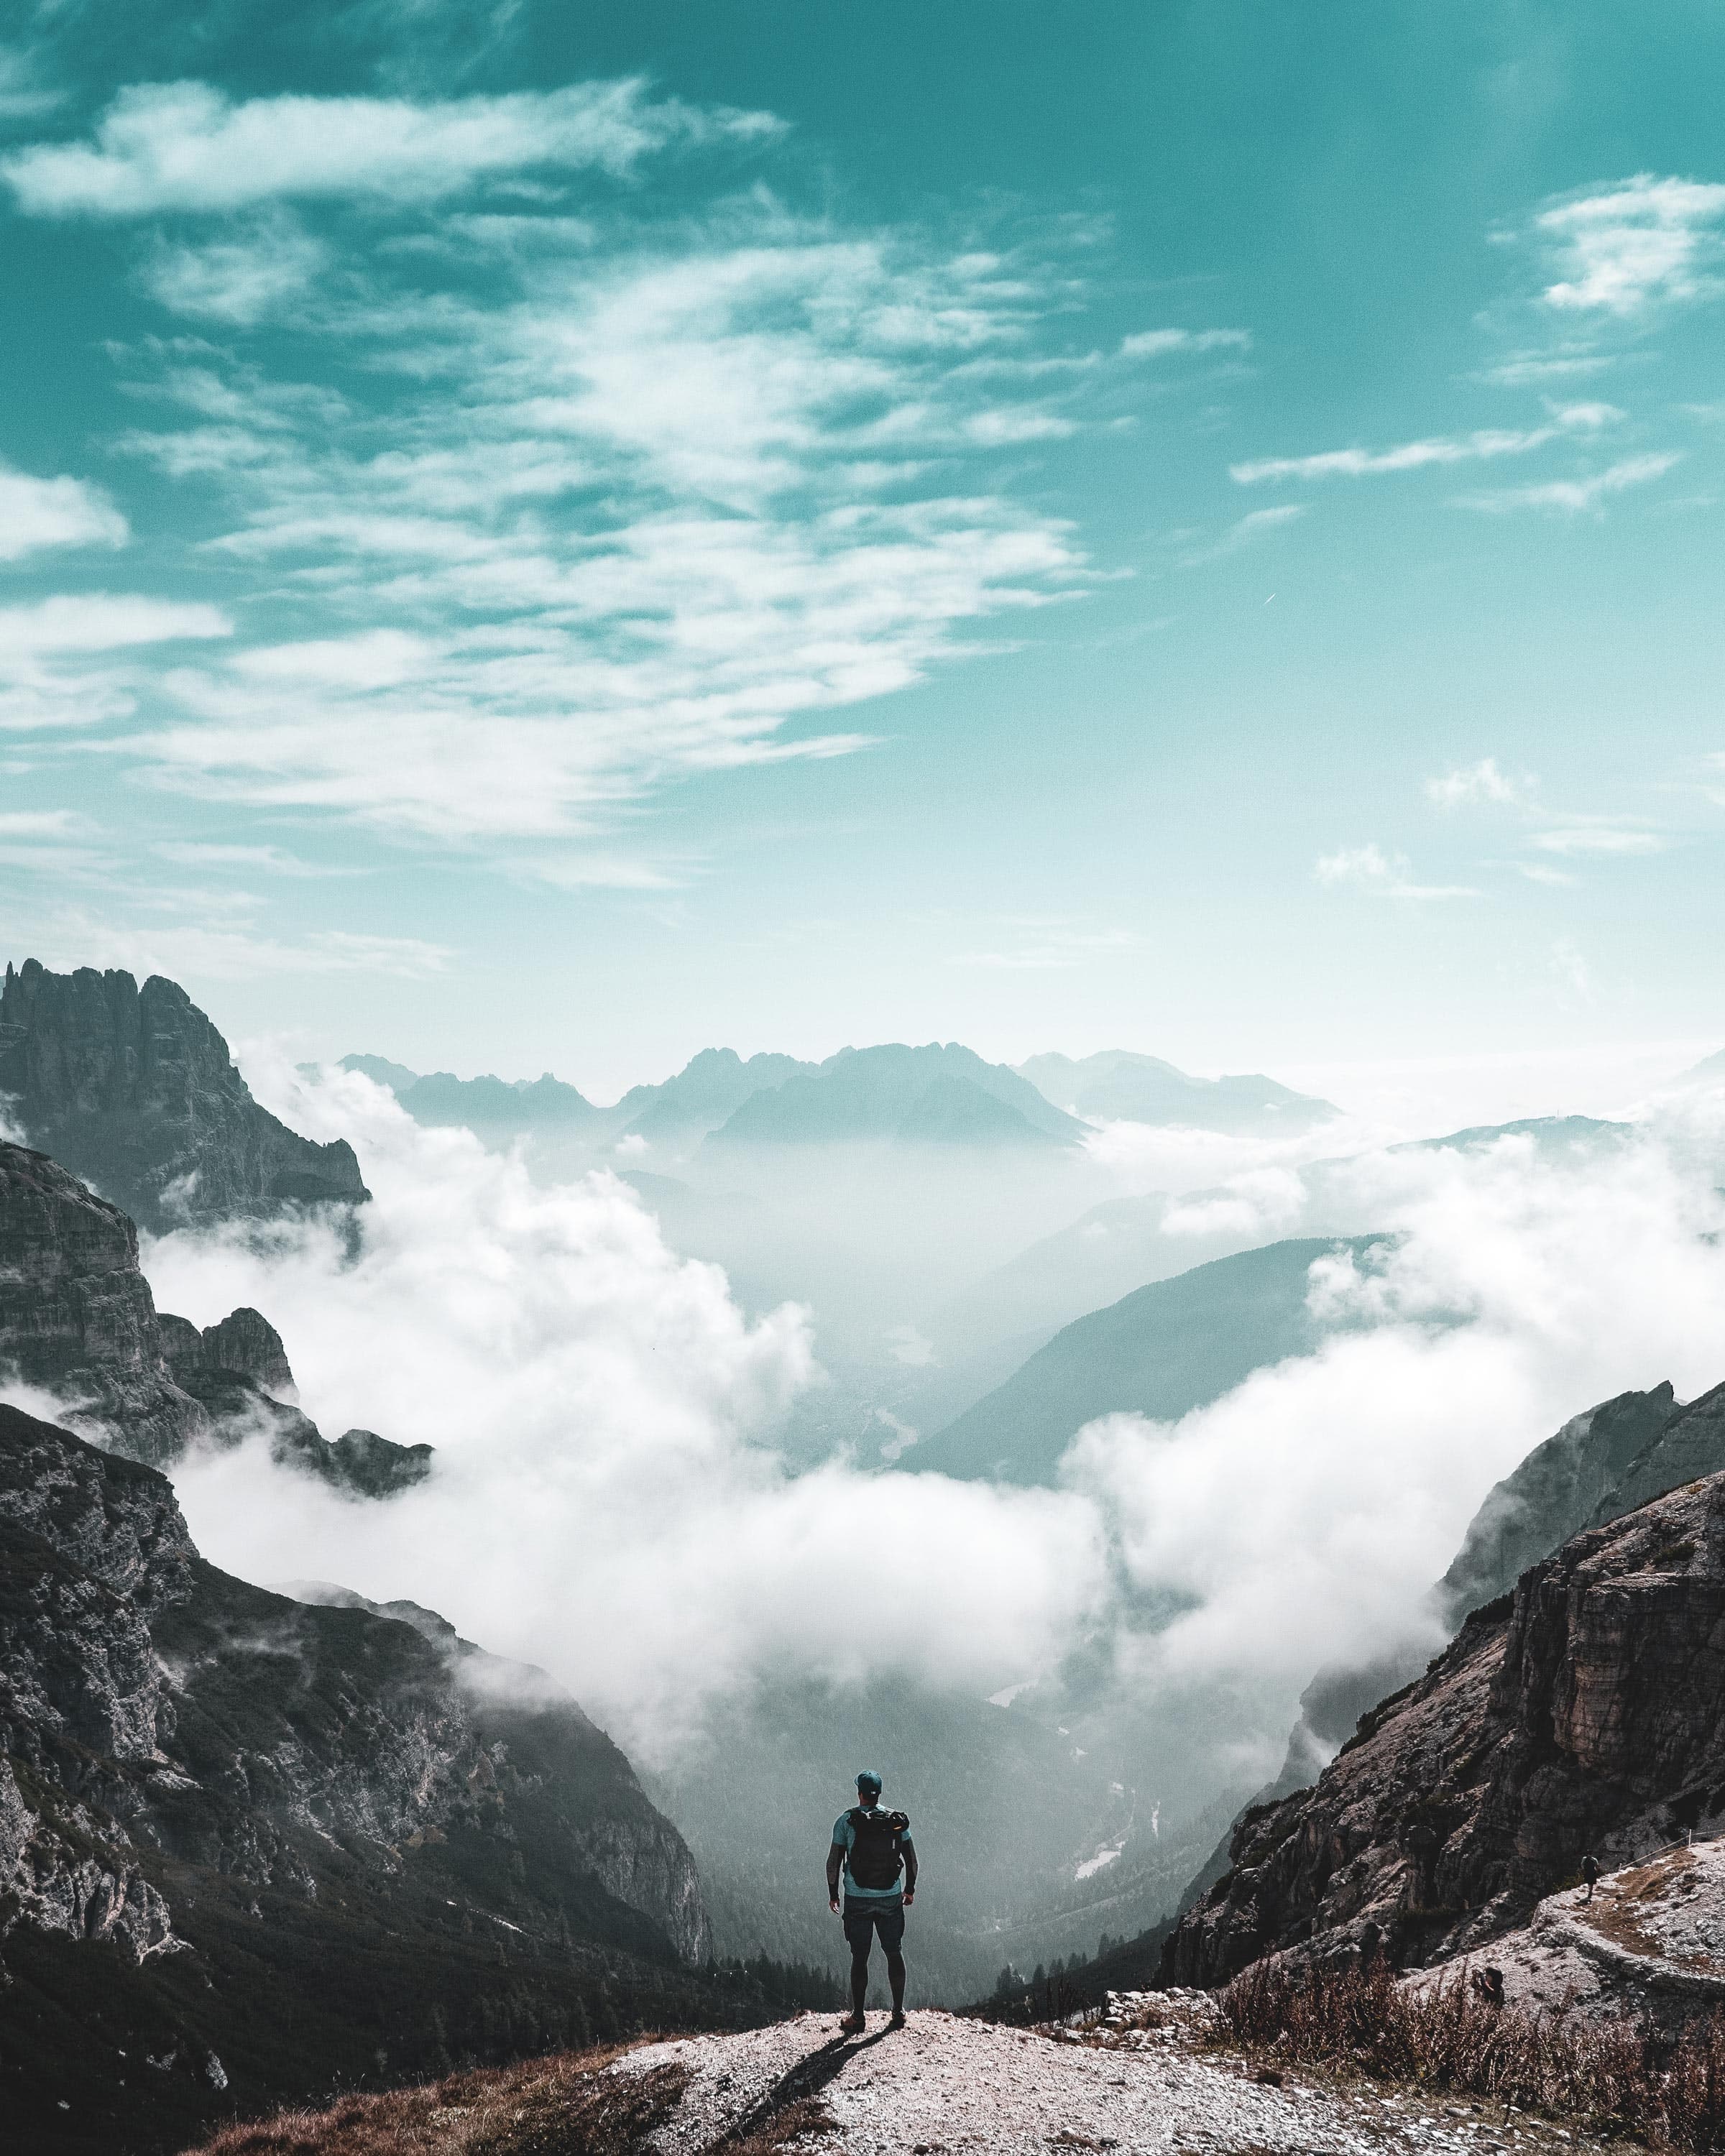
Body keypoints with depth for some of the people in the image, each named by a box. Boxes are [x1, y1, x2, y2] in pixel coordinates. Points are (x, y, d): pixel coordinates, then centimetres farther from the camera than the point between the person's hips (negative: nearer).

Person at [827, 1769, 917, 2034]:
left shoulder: (846, 1821, -6)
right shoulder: (898, 1820, 0)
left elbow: (833, 1862, -5)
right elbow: (911, 1859, 7)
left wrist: (833, 1894, 6)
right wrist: (910, 1888, 20)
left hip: (858, 1900, -2)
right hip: (891, 1898, 2)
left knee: (860, 1957, 4)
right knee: (894, 1953, 13)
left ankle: (858, 2018, 6)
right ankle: (898, 2012, 18)